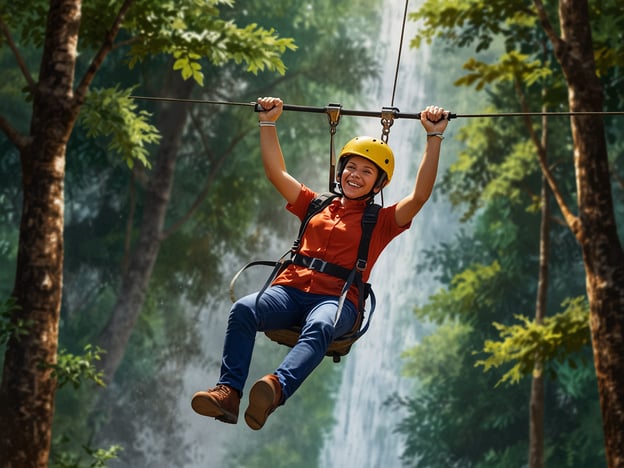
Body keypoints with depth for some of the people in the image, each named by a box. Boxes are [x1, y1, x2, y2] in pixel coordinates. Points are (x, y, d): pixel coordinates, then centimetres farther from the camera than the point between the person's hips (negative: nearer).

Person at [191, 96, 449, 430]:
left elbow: (420, 195, 3)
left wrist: (434, 137, -1)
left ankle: (277, 388, -67)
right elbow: (276, 173, 29)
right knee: (243, 309, -29)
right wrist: (268, 123, 24)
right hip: (290, 290, 3)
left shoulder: (381, 221, 16)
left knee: (319, 326, -41)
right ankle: (228, 393, -43)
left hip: (337, 300, -3)